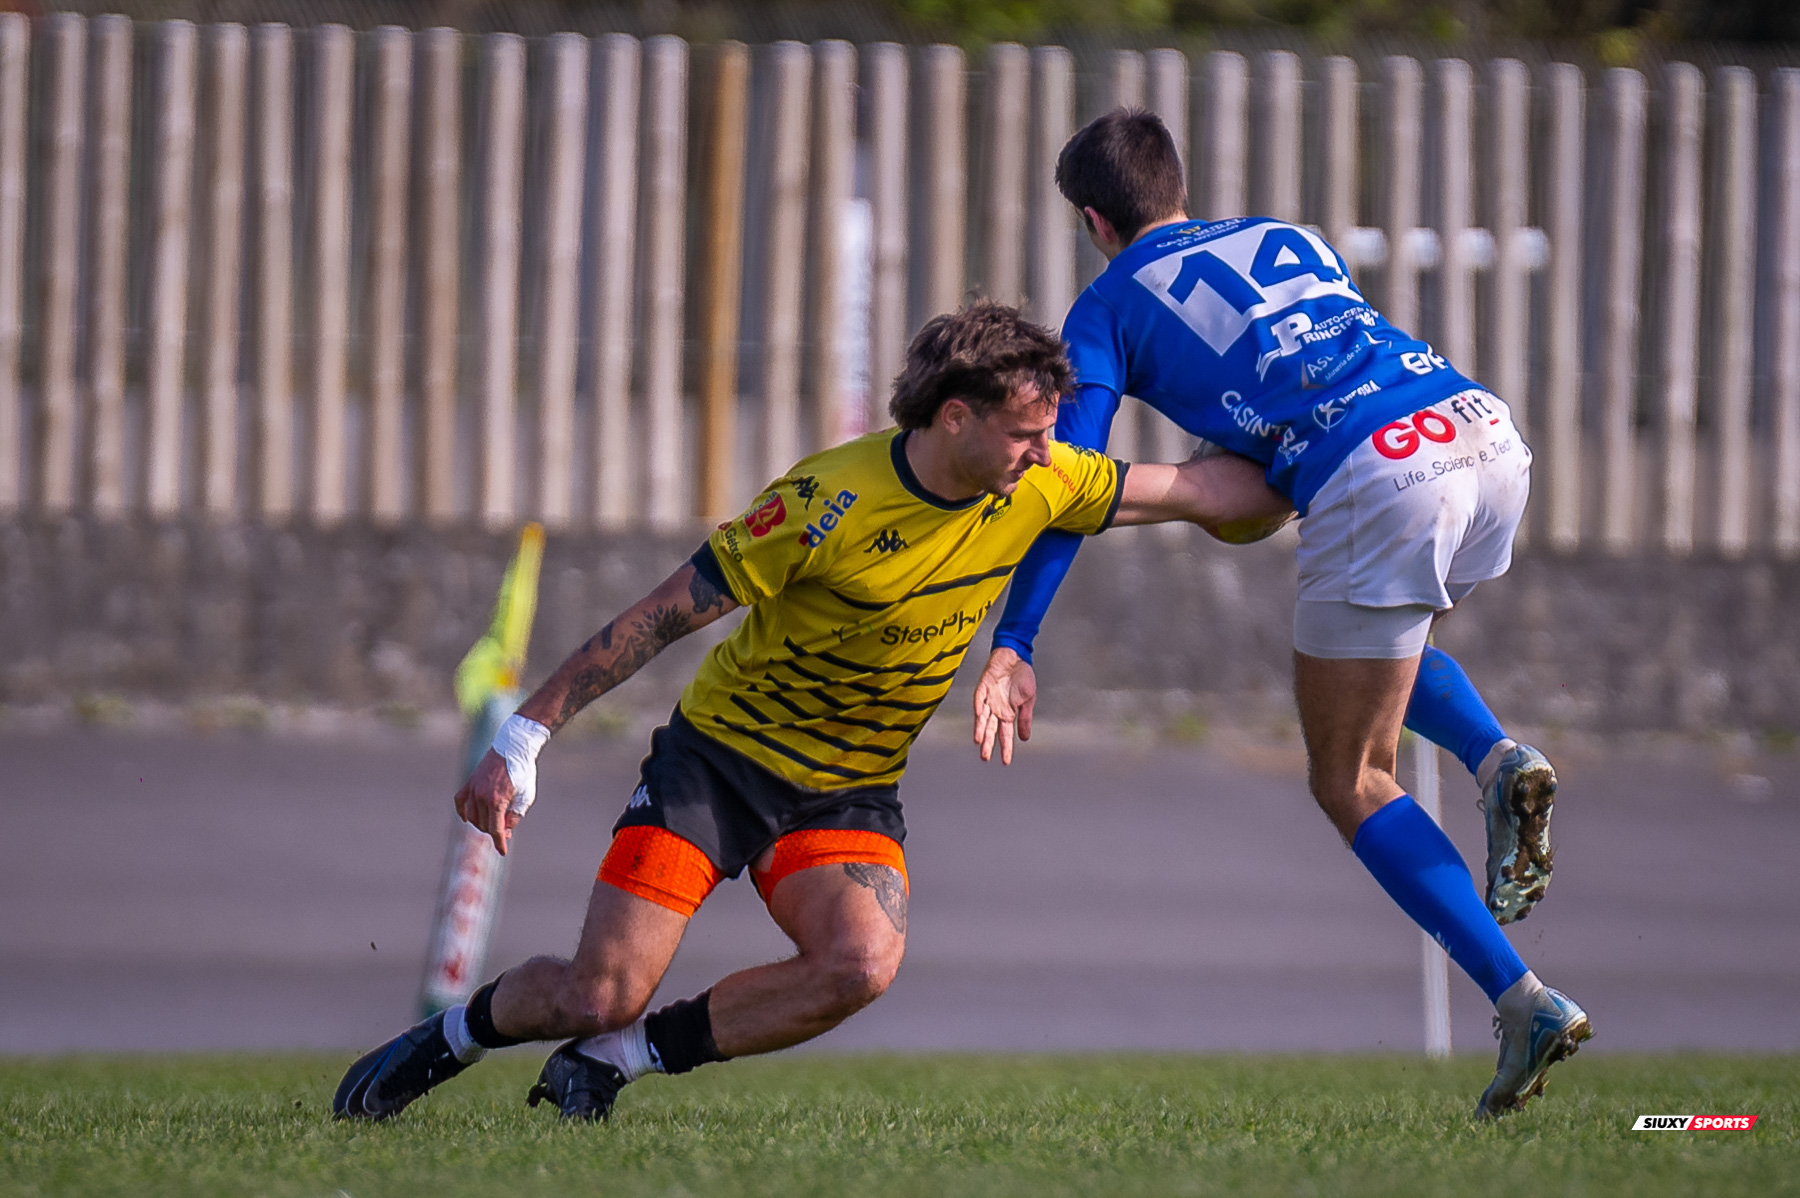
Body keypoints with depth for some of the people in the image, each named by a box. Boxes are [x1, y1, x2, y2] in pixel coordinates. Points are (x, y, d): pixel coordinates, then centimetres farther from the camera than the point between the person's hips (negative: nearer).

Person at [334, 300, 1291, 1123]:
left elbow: (1189, 489, 7)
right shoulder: (832, 500, -24)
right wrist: (524, 737, -19)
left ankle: (619, 1057, -7)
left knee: (862, 964, -27)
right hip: (720, 754, -4)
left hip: (851, 791, 4)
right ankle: (449, 1038, 21)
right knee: (601, 993, -14)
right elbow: (661, 616, -18)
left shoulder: (1038, 486, -8)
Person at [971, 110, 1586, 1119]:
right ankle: (1502, 761, 5)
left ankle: (1525, 1003, -5)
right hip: (1488, 429, 6)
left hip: (1374, 485, -6)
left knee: (1351, 780, 9)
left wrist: (1012, 649, 5)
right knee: (1386, 635, 36)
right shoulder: (1287, 237, 32)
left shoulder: (1110, 307, 16)